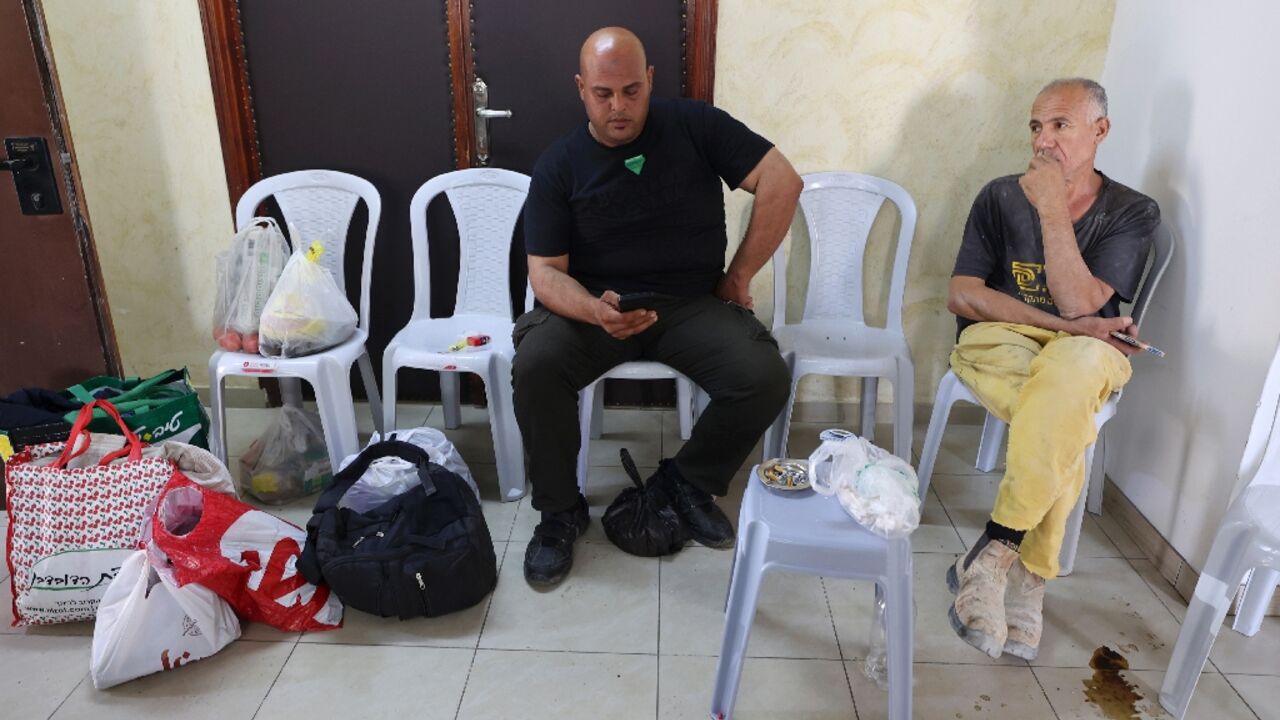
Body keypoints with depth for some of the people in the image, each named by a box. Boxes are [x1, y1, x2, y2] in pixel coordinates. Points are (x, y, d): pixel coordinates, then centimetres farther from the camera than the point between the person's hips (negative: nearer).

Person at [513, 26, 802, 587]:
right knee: (534, 366, -30)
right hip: (593, 305, 0)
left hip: (693, 304, 1)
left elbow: (782, 181, -5)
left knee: (765, 378, -25)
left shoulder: (694, 125, -3)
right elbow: (545, 271, -7)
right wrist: (594, 310, -29)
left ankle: (687, 479, 5)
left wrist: (740, 275, -6)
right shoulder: (558, 166, -2)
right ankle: (560, 509, -5)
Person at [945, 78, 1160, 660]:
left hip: (1084, 354, 0)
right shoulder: (1001, 197, 4)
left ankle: (992, 555, -35)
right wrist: (1066, 324, -14)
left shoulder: (1133, 213, 2)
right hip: (998, 342, 0)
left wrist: (1053, 208, -16)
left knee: (1072, 368, -39)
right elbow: (962, 296, -6)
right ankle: (1026, 574, -29)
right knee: (1066, 425, -35)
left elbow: (1079, 302, -13)